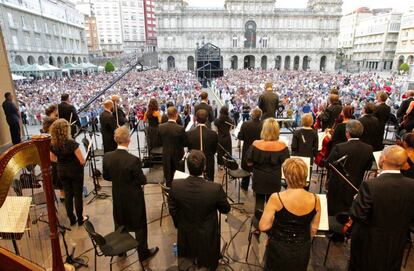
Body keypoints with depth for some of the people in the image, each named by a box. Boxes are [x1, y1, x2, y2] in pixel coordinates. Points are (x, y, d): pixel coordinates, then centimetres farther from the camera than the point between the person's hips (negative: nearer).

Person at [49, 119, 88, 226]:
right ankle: (80, 219, 23)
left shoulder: (52, 144, -9)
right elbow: (82, 161, -23)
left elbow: (52, 159, 7)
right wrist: (82, 162, -1)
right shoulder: (72, 143, -26)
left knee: (67, 194, 17)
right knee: (77, 195, 10)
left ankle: (72, 219, 29)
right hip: (75, 171, -5)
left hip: (62, 172, 5)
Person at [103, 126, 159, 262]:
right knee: (139, 226, 15)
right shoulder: (133, 160, -30)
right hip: (134, 198, -5)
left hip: (117, 197, 5)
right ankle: (143, 253, 31)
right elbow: (143, 181, -19)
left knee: (120, 223, 26)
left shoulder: (107, 157, -15)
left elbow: (106, 177, 0)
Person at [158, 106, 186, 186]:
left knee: (168, 178, 17)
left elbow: (161, 142, 0)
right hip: (178, 155, -3)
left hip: (166, 155, 3)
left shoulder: (161, 127, -11)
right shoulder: (180, 128, -22)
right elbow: (185, 143, -11)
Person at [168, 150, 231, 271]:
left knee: (185, 258, 30)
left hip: (185, 234, 2)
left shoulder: (176, 186, -22)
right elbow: (226, 209, -9)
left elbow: (172, 210, -6)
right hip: (207, 236, -1)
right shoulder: (216, 188, -28)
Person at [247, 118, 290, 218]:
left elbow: (249, 163, -10)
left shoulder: (256, 144, -17)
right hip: (274, 180, 1)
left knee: (259, 201, 17)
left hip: (259, 179, 0)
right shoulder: (282, 146, -16)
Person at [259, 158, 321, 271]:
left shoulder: (276, 198, -25)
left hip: (279, 249, -2)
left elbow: (263, 227, -20)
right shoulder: (315, 199, -15)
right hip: (302, 251, 3)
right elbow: (314, 229, -2)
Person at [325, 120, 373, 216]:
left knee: (334, 213, 14)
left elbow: (327, 164, -13)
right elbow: (368, 167, 3)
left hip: (338, 187, -4)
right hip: (356, 187, 4)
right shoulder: (368, 148, -11)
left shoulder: (339, 147, -24)